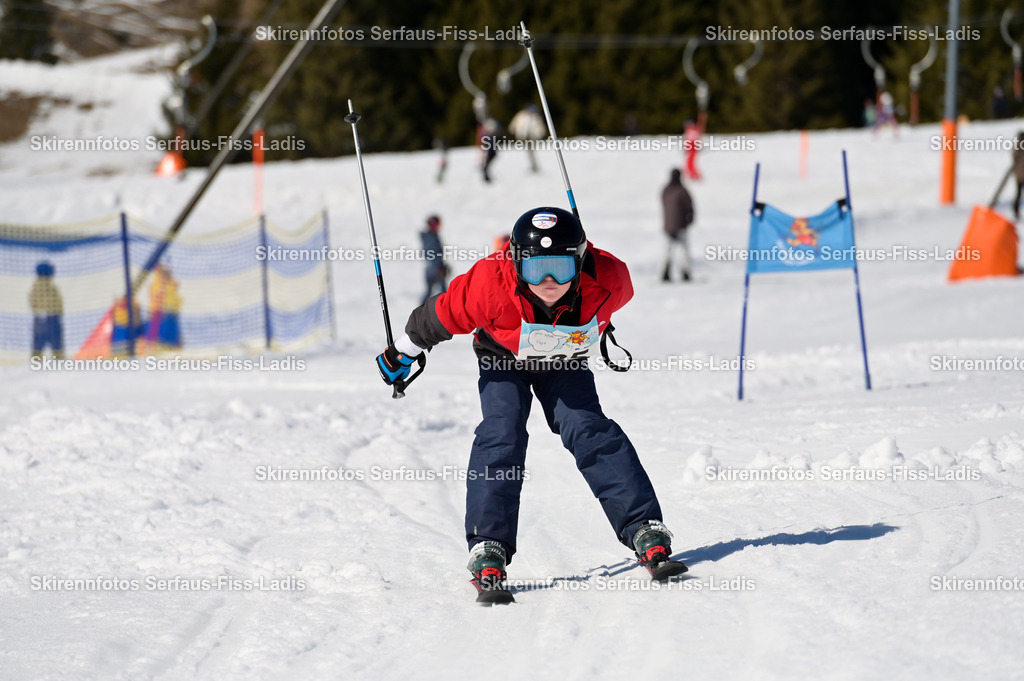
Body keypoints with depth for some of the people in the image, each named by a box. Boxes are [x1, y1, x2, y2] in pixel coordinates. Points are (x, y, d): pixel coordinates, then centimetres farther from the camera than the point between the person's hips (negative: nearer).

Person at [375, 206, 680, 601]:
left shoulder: (608, 281, -34)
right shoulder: (491, 286, -39)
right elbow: (443, 317, -21)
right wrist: (403, 353, -5)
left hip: (565, 361, 1)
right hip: (503, 360, -1)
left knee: (588, 429, -16)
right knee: (502, 435, -21)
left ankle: (645, 530, -14)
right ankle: (488, 548, -21)